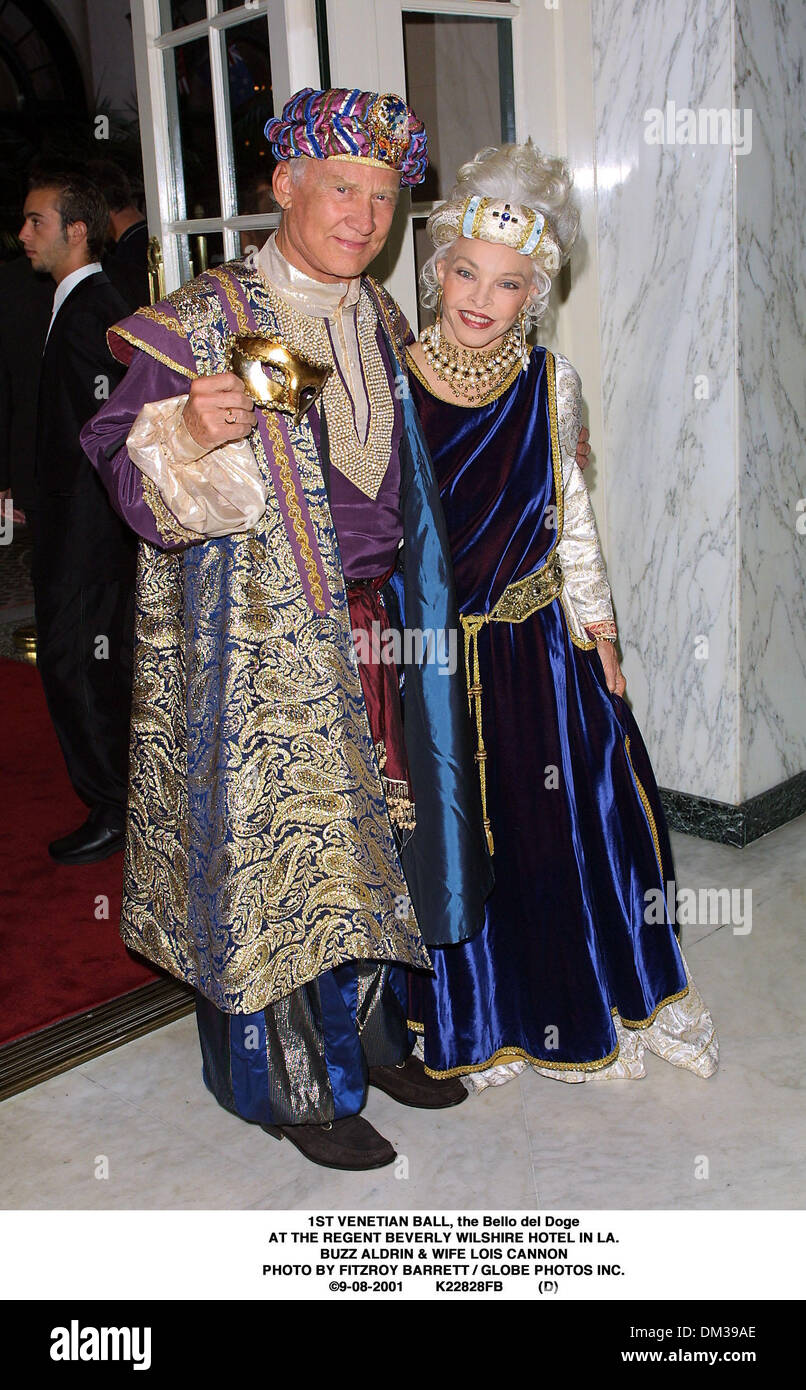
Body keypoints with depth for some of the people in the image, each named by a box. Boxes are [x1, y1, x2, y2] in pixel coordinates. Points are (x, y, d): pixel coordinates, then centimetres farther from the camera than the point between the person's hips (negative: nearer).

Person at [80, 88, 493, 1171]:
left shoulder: (381, 321, 11)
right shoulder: (202, 321, -9)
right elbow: (132, 477, -14)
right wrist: (191, 434, -33)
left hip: (365, 626, 7)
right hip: (259, 635, -6)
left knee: (370, 832, 14)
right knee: (280, 842, 2)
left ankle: (373, 1036, 33)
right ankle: (301, 1088, 18)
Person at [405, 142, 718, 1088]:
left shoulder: (549, 385, -1)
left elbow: (569, 515, 7)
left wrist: (597, 629, 7)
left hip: (534, 646, 2)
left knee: (560, 823, 11)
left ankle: (575, 1010, 34)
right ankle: (469, 1022, 33)